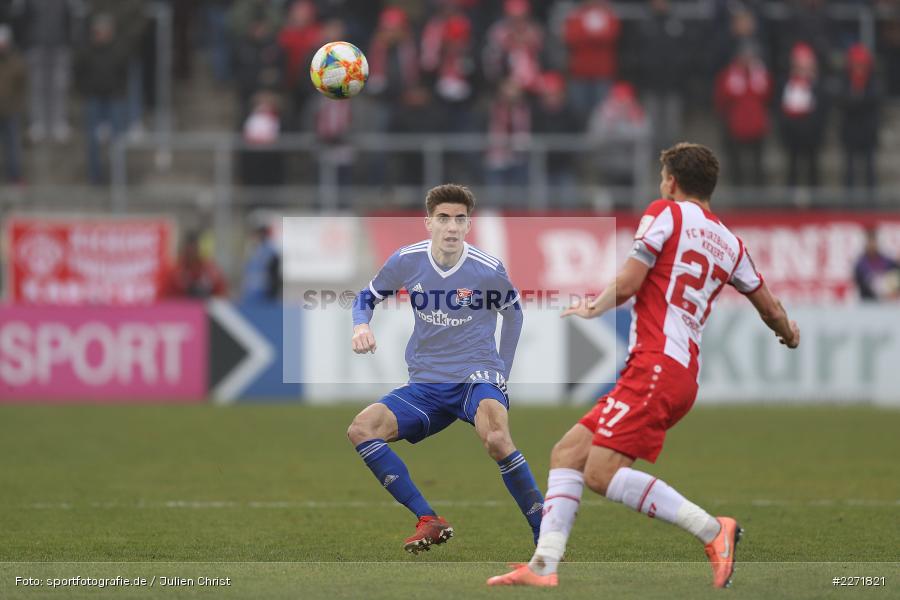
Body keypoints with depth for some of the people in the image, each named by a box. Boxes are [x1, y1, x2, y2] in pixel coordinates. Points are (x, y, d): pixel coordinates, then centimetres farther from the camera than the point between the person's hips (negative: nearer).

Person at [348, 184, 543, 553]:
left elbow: (513, 311, 13)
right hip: (425, 385, 4)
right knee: (361, 428, -20)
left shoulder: (488, 270, -8)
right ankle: (430, 522, -18)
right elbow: (368, 296, 15)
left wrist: (501, 371, 9)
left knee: (496, 438, -37)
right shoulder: (406, 261, -3)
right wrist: (360, 325, -8)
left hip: (477, 376, -4)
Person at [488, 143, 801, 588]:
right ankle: (544, 565, 0)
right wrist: (789, 334, 51)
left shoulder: (665, 214, 0)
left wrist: (592, 309, 12)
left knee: (601, 473, -17)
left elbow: (628, 283, -8)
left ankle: (713, 530, -16)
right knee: (567, 452, 9)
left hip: (655, 364, -9)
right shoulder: (729, 242, 19)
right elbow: (768, 306, 29)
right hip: (684, 372, 9)